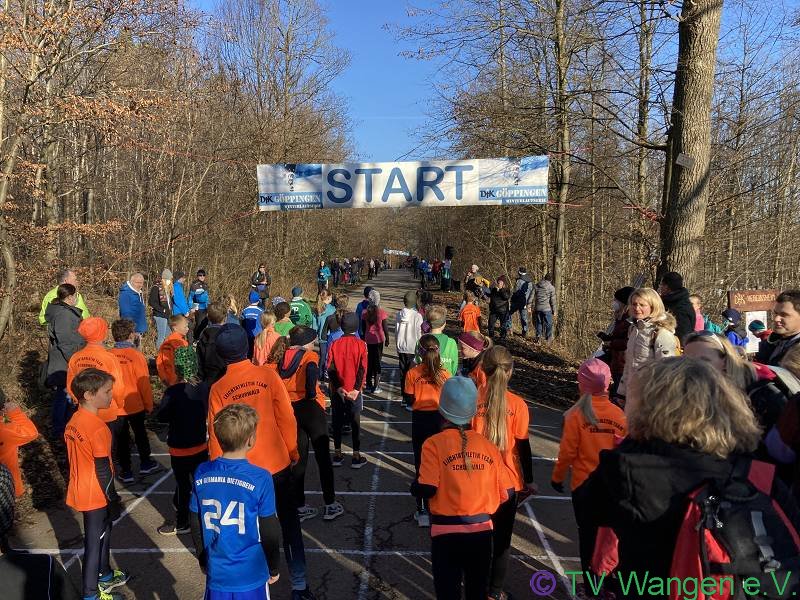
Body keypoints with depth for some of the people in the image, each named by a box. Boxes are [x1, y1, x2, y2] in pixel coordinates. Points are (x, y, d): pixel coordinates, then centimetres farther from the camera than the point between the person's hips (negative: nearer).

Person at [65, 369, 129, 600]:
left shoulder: (74, 421, 0)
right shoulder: (98, 428, -27)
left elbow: (76, 459, 9)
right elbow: (103, 471, -22)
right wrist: (113, 500, -10)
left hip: (81, 490, 8)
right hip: (95, 496, -8)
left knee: (103, 532, 25)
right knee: (95, 541, 7)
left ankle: (105, 575, 44)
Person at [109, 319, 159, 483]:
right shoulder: (136, 356, -18)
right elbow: (144, 383, -13)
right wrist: (149, 405, 0)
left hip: (115, 407, 1)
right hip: (135, 405, -1)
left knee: (120, 439, 14)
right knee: (140, 434, 20)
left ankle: (125, 471, 22)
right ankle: (145, 464, 34)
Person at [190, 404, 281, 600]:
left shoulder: (201, 474, -9)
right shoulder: (260, 479, -20)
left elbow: (196, 526, 2)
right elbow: (270, 532, -11)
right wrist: (274, 568, 5)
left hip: (216, 573, 3)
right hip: (251, 575, -3)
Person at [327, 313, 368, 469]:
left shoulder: (334, 344, -3)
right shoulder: (361, 345, -7)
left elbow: (330, 368, -8)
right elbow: (362, 369, -12)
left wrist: (338, 388, -9)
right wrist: (356, 389, -12)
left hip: (337, 390, 2)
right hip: (354, 390, -1)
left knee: (337, 421, 11)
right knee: (355, 422, 6)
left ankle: (337, 455, 17)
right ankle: (356, 457, 10)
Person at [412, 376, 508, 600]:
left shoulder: (434, 444, -13)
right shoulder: (489, 445, -2)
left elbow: (425, 489, -19)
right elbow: (502, 495, 2)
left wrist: (414, 485, 2)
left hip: (447, 532, -3)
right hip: (482, 530, 4)